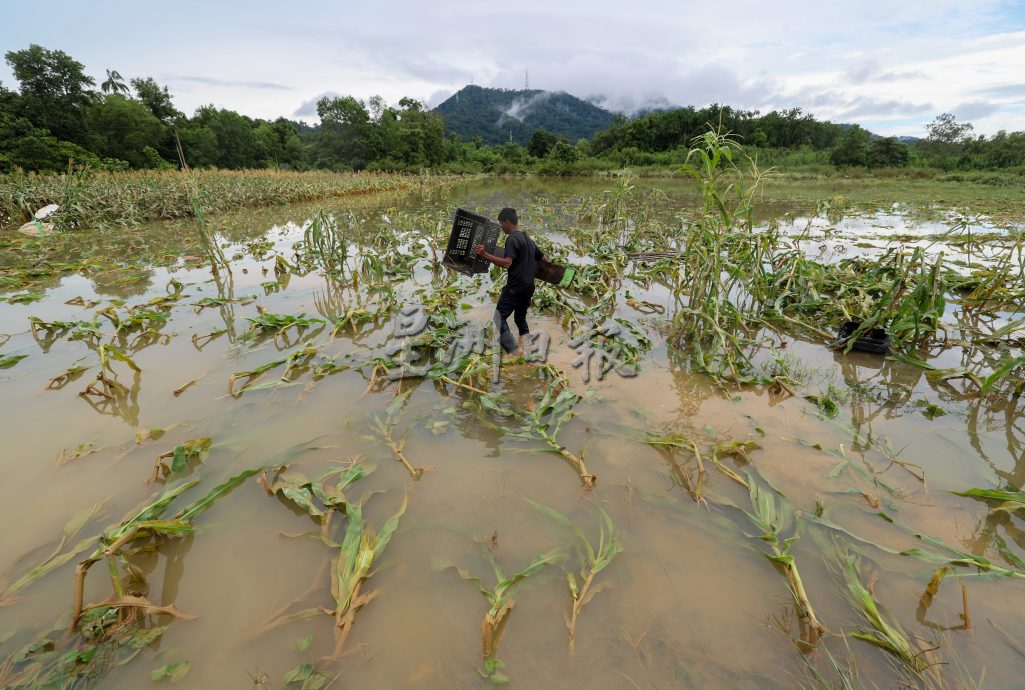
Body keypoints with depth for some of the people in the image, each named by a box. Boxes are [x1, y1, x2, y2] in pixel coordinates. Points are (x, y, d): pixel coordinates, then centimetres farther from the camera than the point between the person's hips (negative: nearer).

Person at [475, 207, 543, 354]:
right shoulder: (528, 239, 17)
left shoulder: (512, 239, -12)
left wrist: (484, 255, -32)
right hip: (529, 287, 9)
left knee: (499, 318, -6)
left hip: (515, 287, -9)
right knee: (520, 318, 21)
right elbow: (543, 258, 26)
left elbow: (507, 263, -26)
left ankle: (512, 353, -17)